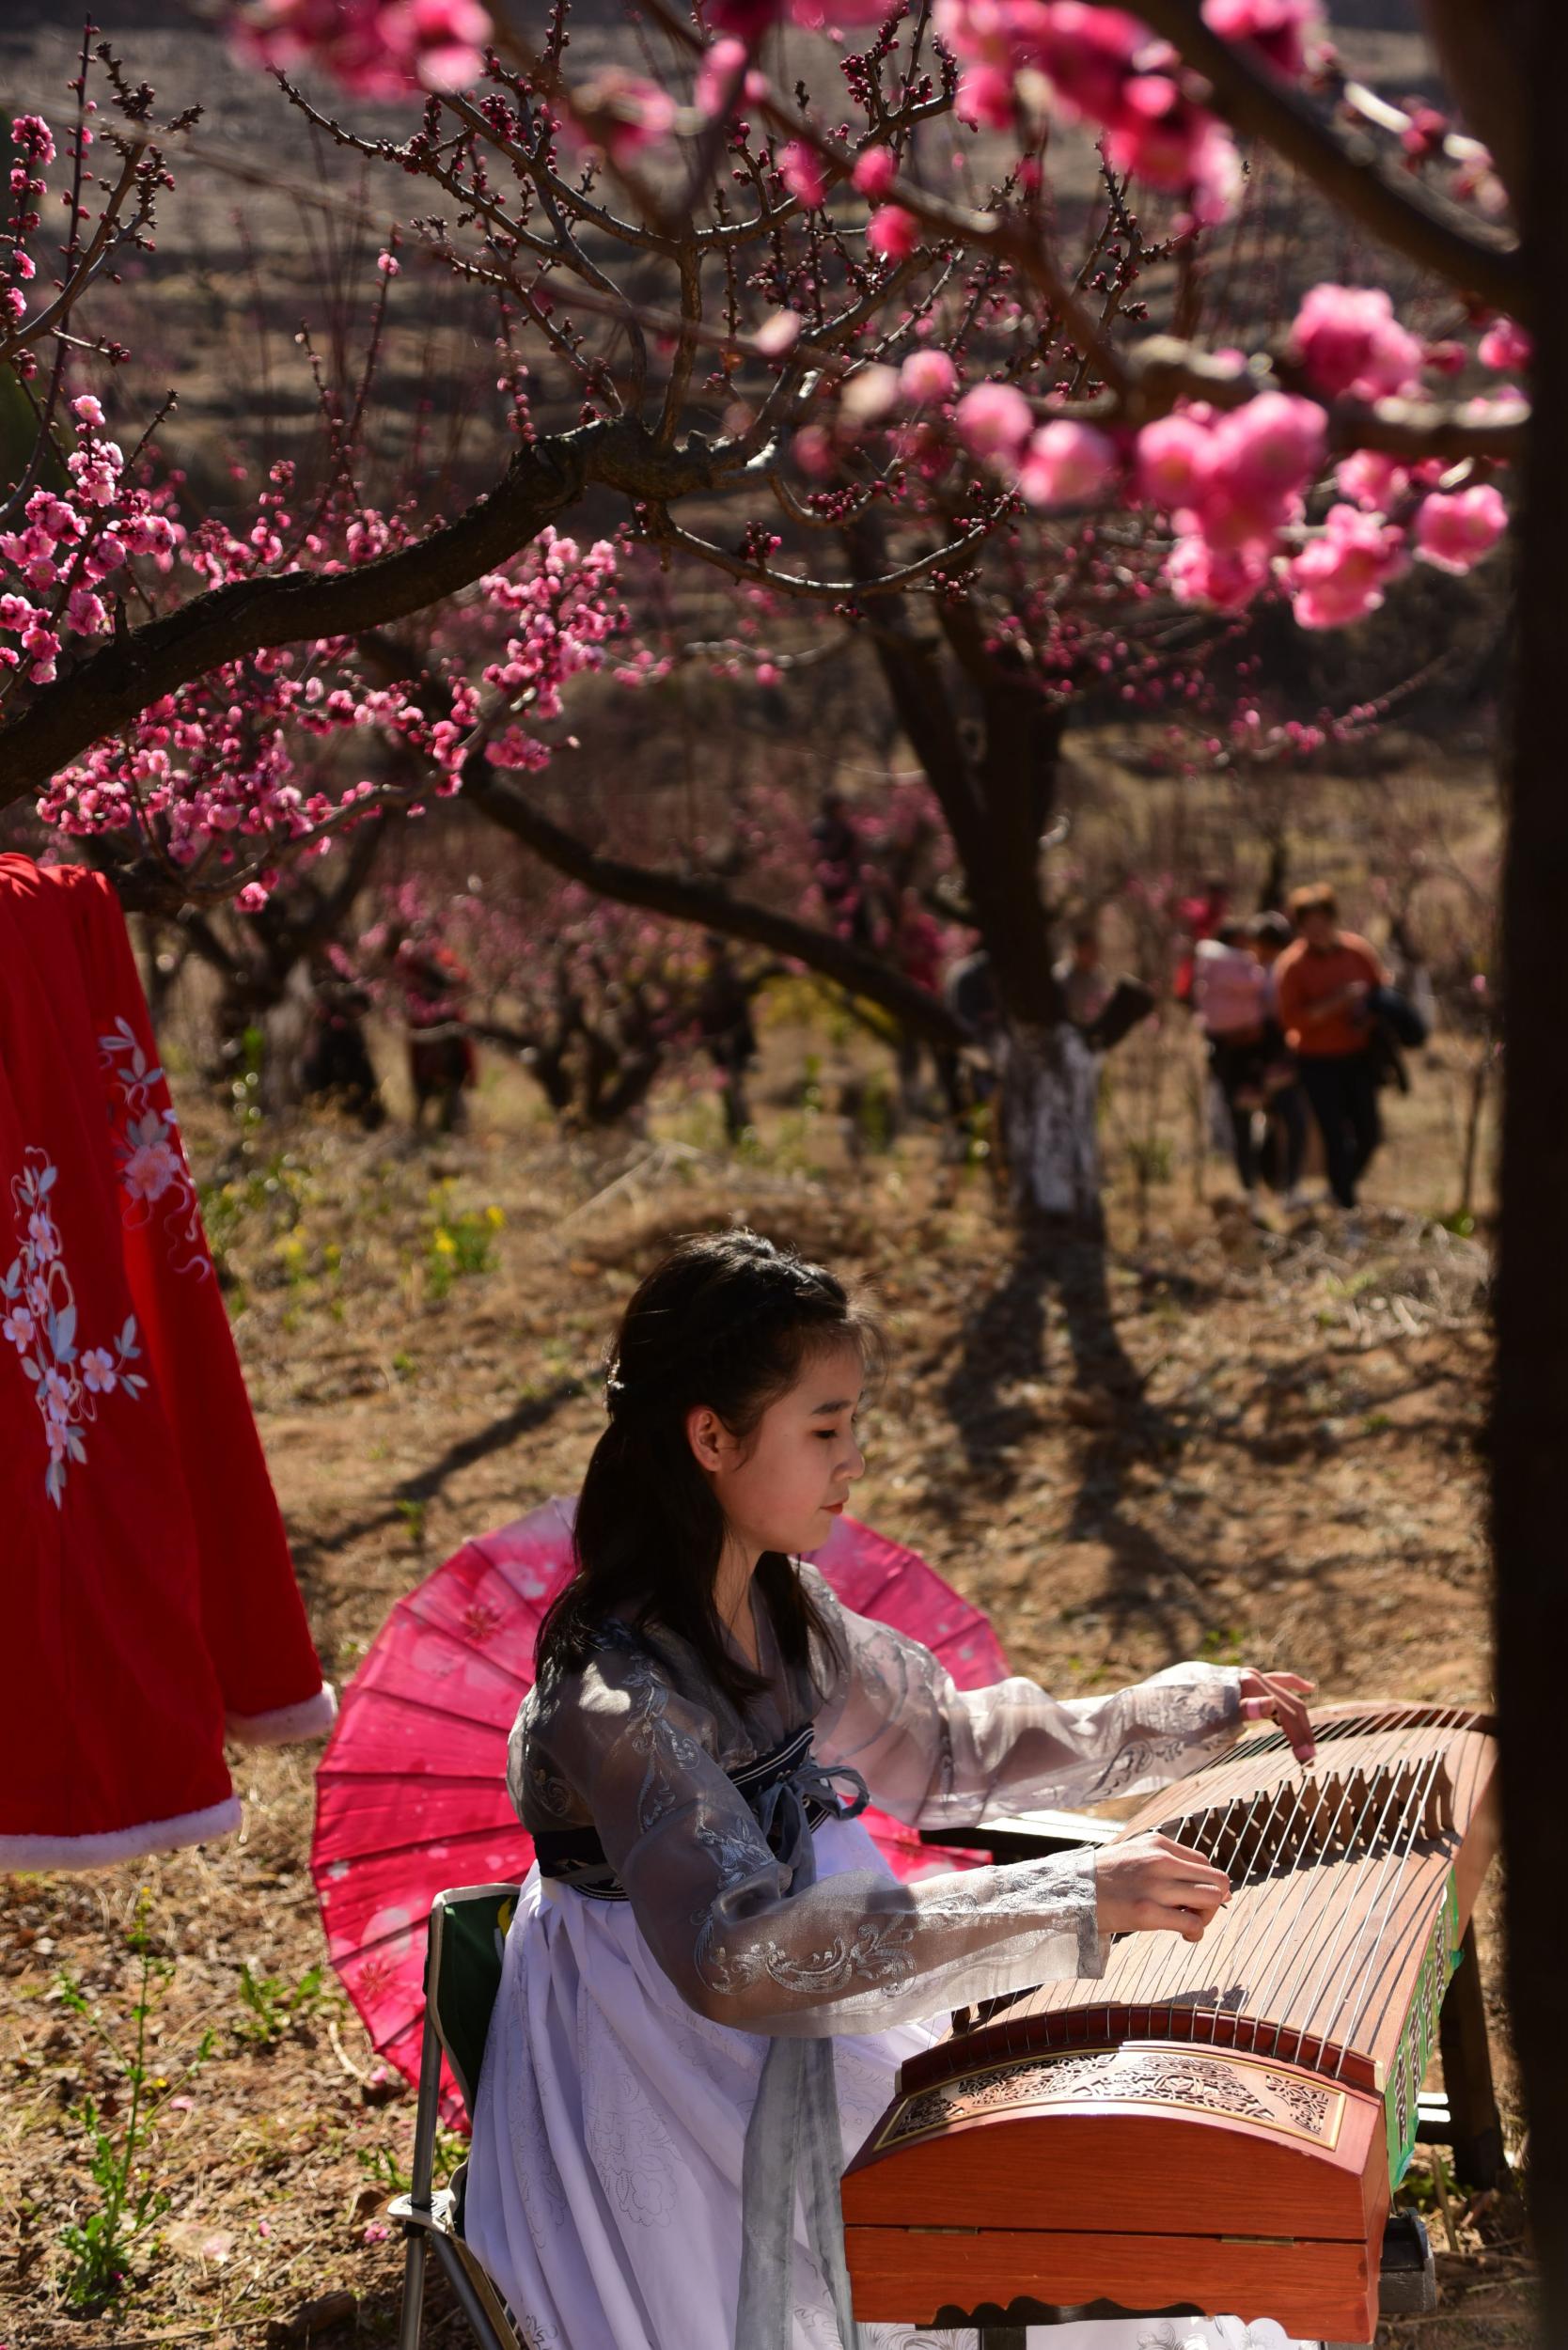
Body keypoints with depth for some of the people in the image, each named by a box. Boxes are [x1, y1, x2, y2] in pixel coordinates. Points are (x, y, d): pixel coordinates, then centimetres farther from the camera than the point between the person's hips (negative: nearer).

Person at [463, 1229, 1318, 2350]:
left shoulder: (782, 1607, -1)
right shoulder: (616, 1696, -29)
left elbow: (944, 1747, 14)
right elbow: (738, 1951, -41)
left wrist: (1191, 1713, 7)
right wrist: (1067, 1901, -44)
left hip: (799, 2065, 8)